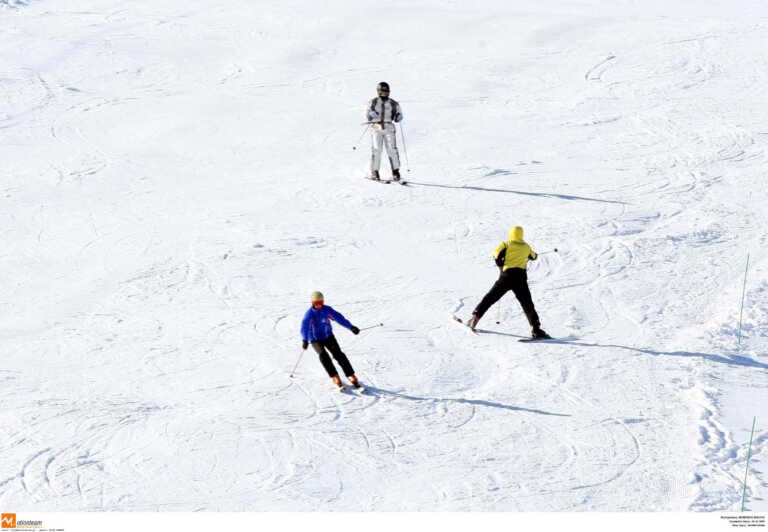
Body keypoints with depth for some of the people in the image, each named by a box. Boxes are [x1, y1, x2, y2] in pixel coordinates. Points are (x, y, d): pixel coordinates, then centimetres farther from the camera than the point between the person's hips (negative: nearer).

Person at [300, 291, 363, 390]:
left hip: (328, 336, 2)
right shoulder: (309, 314, -14)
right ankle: (335, 378, -24)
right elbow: (305, 327, -23)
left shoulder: (327, 310, -7)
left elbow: (339, 318, -7)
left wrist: (351, 327, -14)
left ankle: (352, 377, -10)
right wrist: (304, 340, -37)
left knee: (338, 354, -13)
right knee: (323, 355, -27)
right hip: (315, 339, -2)